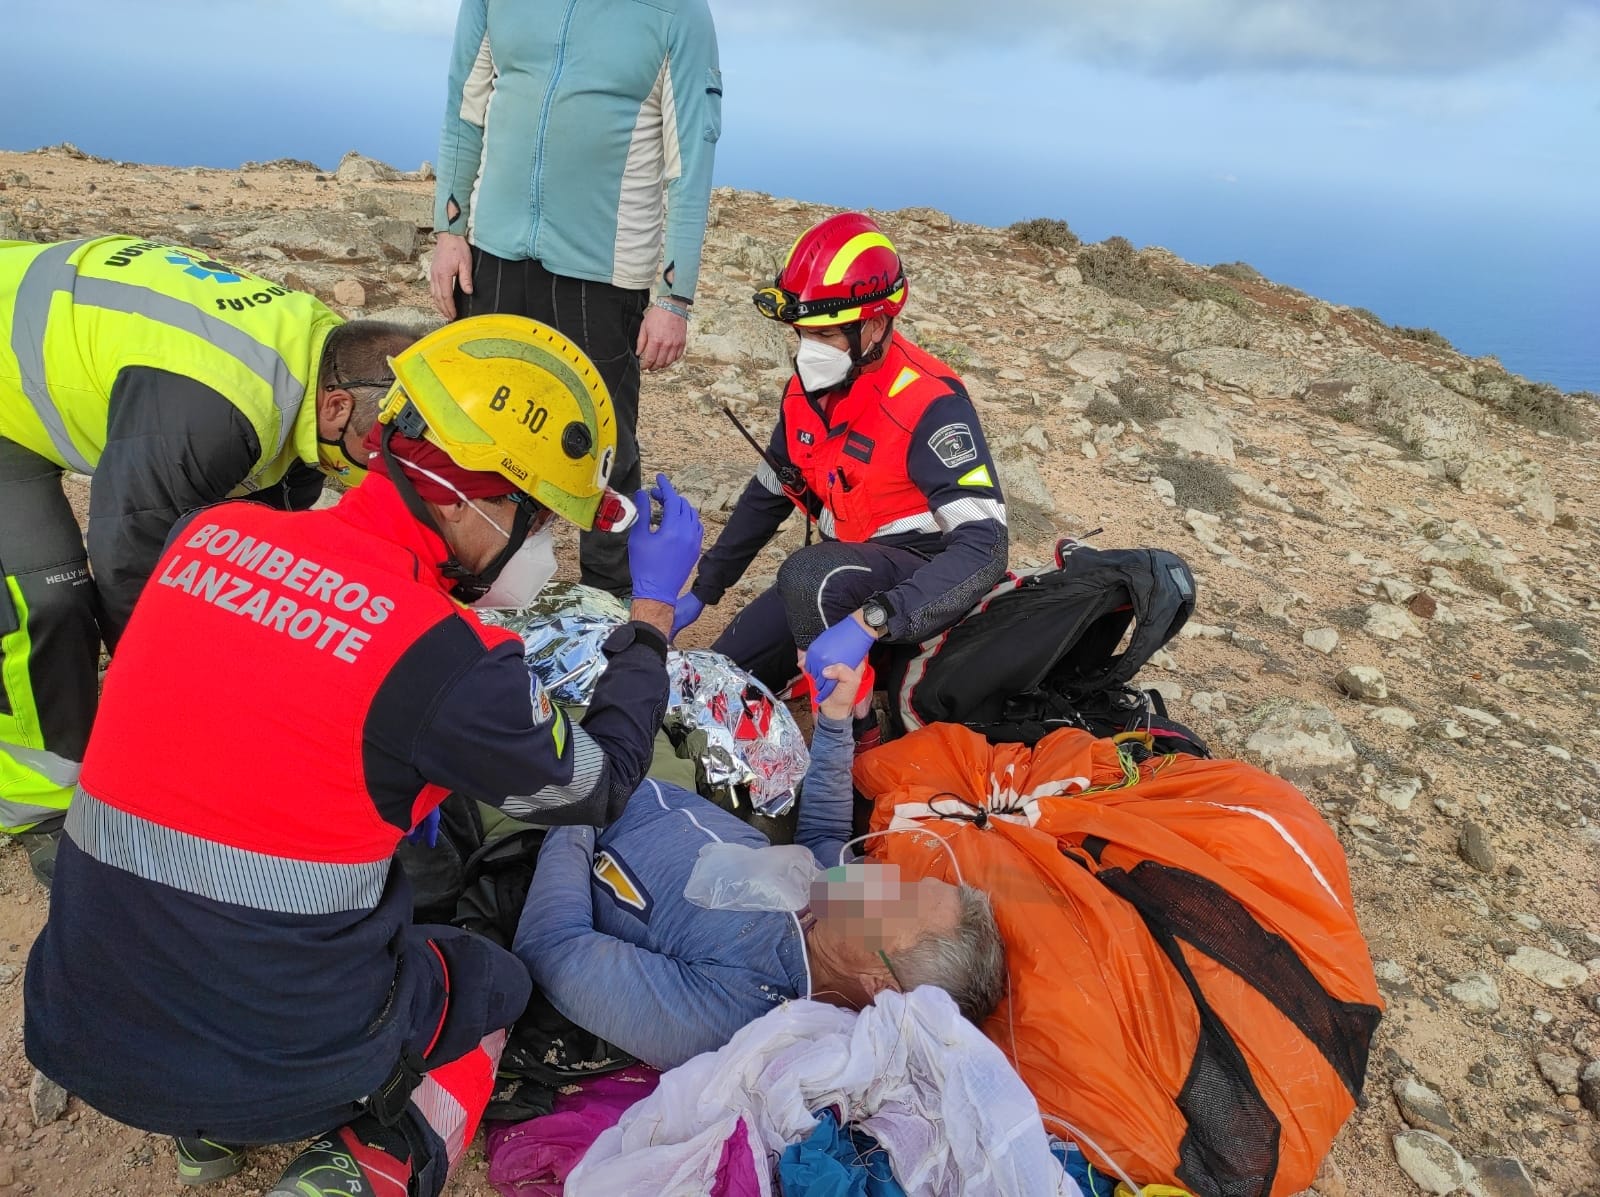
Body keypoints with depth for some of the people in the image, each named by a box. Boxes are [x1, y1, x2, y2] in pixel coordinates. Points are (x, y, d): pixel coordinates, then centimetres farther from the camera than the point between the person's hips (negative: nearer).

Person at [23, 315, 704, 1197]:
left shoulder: (209, 532, -5)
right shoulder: (450, 659, -23)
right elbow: (598, 787, -4)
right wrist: (655, 608, 4)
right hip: (277, 1062, -5)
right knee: (493, 982, 24)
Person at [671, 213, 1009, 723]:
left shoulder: (928, 404, -25)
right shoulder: (809, 389, -1)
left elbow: (984, 547, -34)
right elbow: (767, 495, 13)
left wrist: (870, 622, -44)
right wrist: (701, 592, 13)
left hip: (923, 575, -7)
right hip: (844, 568, 8)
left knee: (810, 575, -37)